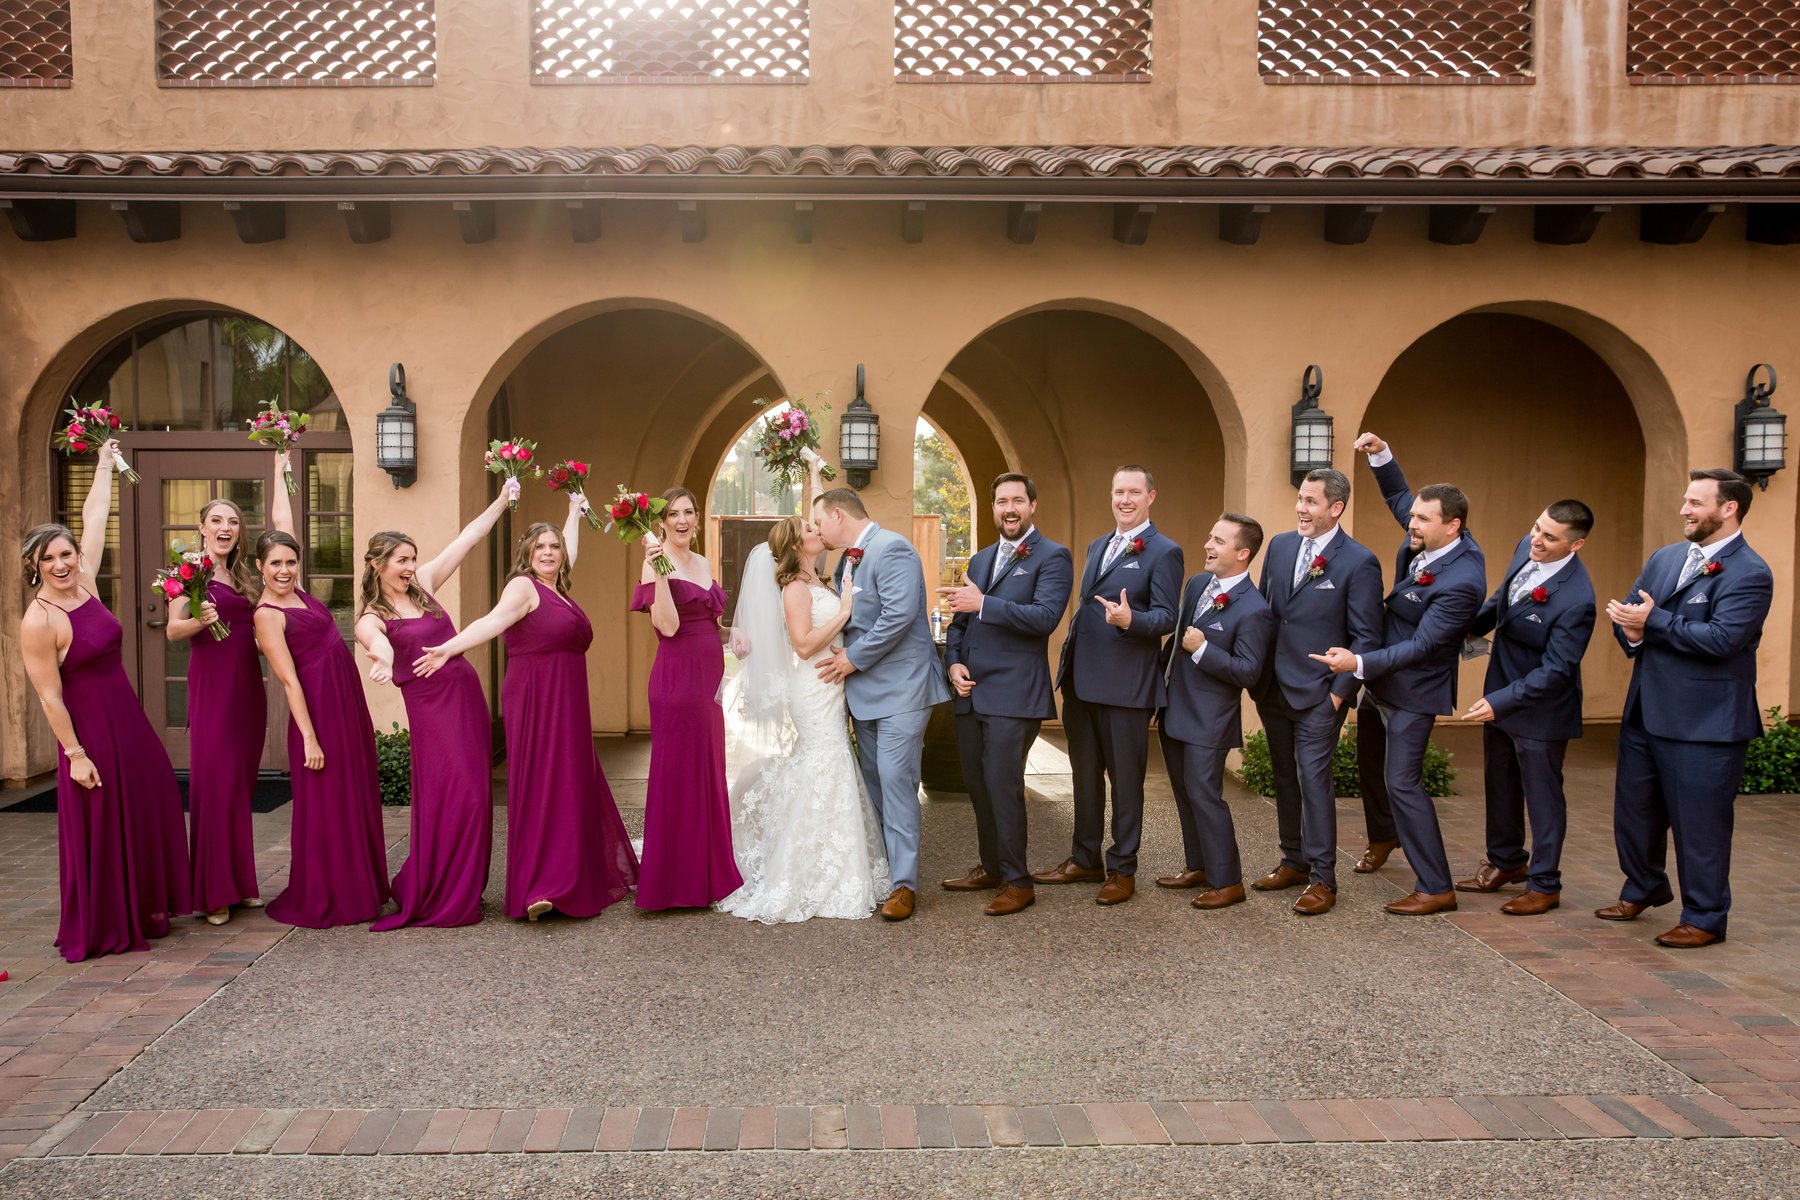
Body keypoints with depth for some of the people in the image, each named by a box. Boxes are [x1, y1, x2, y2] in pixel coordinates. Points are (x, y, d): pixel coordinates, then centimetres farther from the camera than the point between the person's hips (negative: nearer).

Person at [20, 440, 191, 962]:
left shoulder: (84, 584, 1)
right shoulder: (38, 622, -17)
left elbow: (94, 518, 12)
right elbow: (50, 697, -16)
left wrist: (105, 464, 21)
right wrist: (74, 754, -16)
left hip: (128, 718, 8)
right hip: (89, 728, -8)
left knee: (149, 815, 14)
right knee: (99, 829, 2)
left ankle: (144, 911, 27)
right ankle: (100, 930, 14)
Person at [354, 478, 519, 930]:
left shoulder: (422, 584, 11)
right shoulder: (371, 618, -4)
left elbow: (468, 539, 13)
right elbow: (378, 644, -29)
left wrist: (501, 501, 9)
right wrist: (383, 656, -52)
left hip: (468, 695, 6)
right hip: (430, 706, -6)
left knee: (475, 795, 7)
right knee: (448, 798, -10)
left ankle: (464, 893, 18)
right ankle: (433, 899, 3)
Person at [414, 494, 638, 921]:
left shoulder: (557, 590, 16)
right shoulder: (523, 586, -6)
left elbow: (569, 552, 36)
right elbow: (493, 621, -22)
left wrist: (575, 512, 48)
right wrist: (449, 648, -37)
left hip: (567, 705, 8)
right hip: (536, 700, -8)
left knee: (574, 786, 11)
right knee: (541, 786, -12)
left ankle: (578, 879, 21)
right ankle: (537, 890, -14)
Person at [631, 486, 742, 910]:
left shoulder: (703, 564, 15)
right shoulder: (657, 563, -8)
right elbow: (668, 626, -19)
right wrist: (658, 570, -25)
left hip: (710, 676, 8)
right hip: (677, 676, -8)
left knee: (708, 771, 12)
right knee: (678, 773, -2)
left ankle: (706, 872, 24)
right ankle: (673, 882, 8)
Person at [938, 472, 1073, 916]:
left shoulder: (1053, 557, -4)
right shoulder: (980, 560, 19)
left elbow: (1045, 617, -18)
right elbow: (959, 619, 19)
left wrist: (982, 604, -22)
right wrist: (954, 662, 1)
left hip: (1013, 695, -7)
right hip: (970, 692, 7)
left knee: (1002, 786, -6)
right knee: (978, 786, 13)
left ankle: (1017, 882, 7)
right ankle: (991, 867, 28)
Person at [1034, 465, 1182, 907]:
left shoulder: (1164, 552, -7)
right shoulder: (1098, 545, 16)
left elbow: (1167, 617, -12)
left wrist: (1130, 620, -32)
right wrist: (1068, 662, 15)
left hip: (1125, 685, -7)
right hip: (1080, 682, 7)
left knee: (1125, 778, 5)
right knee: (1085, 775, 16)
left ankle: (1123, 869, 17)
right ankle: (1084, 860, 29)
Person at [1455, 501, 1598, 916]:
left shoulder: (1575, 599, -30)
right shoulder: (1526, 547, -7)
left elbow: (1556, 671, -27)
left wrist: (1501, 703, -30)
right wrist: (1469, 628, 9)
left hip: (1540, 707, -8)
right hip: (1500, 695, 8)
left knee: (1542, 795, 8)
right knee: (1500, 784, 22)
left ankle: (1544, 884, 24)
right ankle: (1506, 862, 40)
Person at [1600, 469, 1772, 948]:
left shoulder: (1749, 573, -14)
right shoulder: (1665, 558, 10)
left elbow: (1720, 639, -24)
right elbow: (1630, 612, 10)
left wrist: (1654, 621, -19)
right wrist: (1632, 633, -12)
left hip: (1705, 723, -8)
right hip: (1646, 712, 8)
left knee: (1699, 823, 3)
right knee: (1635, 810, 19)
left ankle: (1704, 918, 19)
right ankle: (1643, 890, 39)